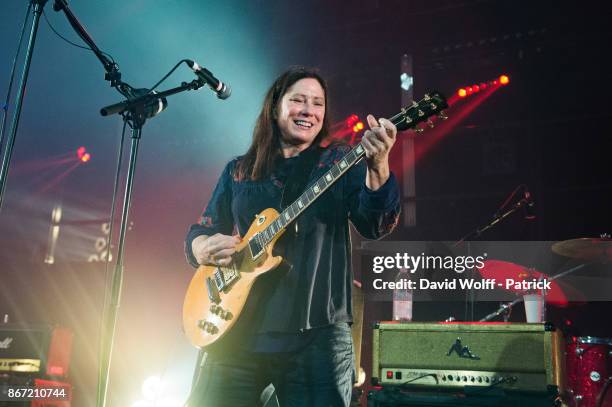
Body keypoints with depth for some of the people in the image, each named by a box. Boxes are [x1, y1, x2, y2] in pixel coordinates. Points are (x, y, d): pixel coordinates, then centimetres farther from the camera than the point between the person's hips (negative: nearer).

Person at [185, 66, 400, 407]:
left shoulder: (341, 161, 5)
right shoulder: (239, 170, 12)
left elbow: (375, 225, -10)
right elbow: (197, 235, 14)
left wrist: (377, 166, -27)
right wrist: (206, 248, -9)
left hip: (317, 333, -2)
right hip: (238, 331, 2)